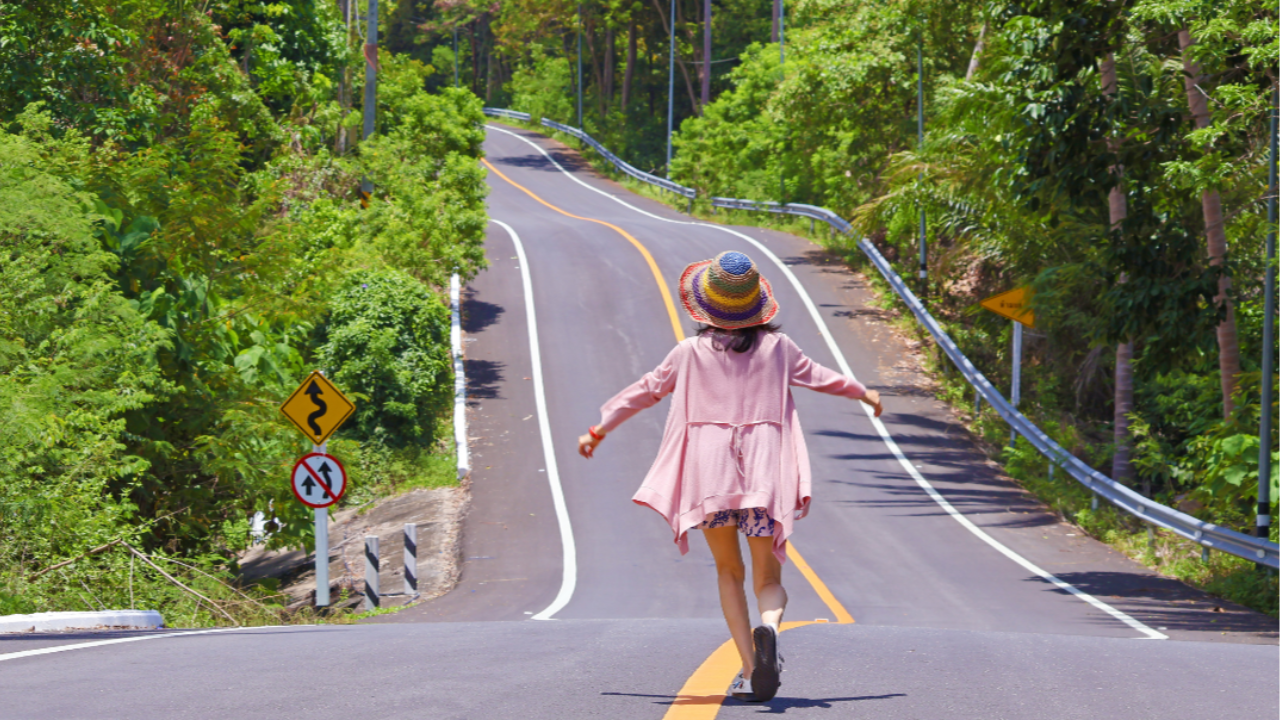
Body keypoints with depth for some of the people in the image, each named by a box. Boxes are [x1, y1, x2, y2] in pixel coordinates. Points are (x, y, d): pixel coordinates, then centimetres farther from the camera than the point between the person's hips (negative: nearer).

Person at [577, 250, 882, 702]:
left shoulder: (692, 351, 4)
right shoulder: (776, 346, 6)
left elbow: (647, 390, 14)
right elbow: (817, 377, 22)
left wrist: (600, 428, 27)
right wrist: (863, 394, 41)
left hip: (708, 469, 0)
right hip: (764, 472, 0)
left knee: (729, 571, 15)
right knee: (768, 579, 5)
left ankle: (748, 671, -2)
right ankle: (769, 628, -32)